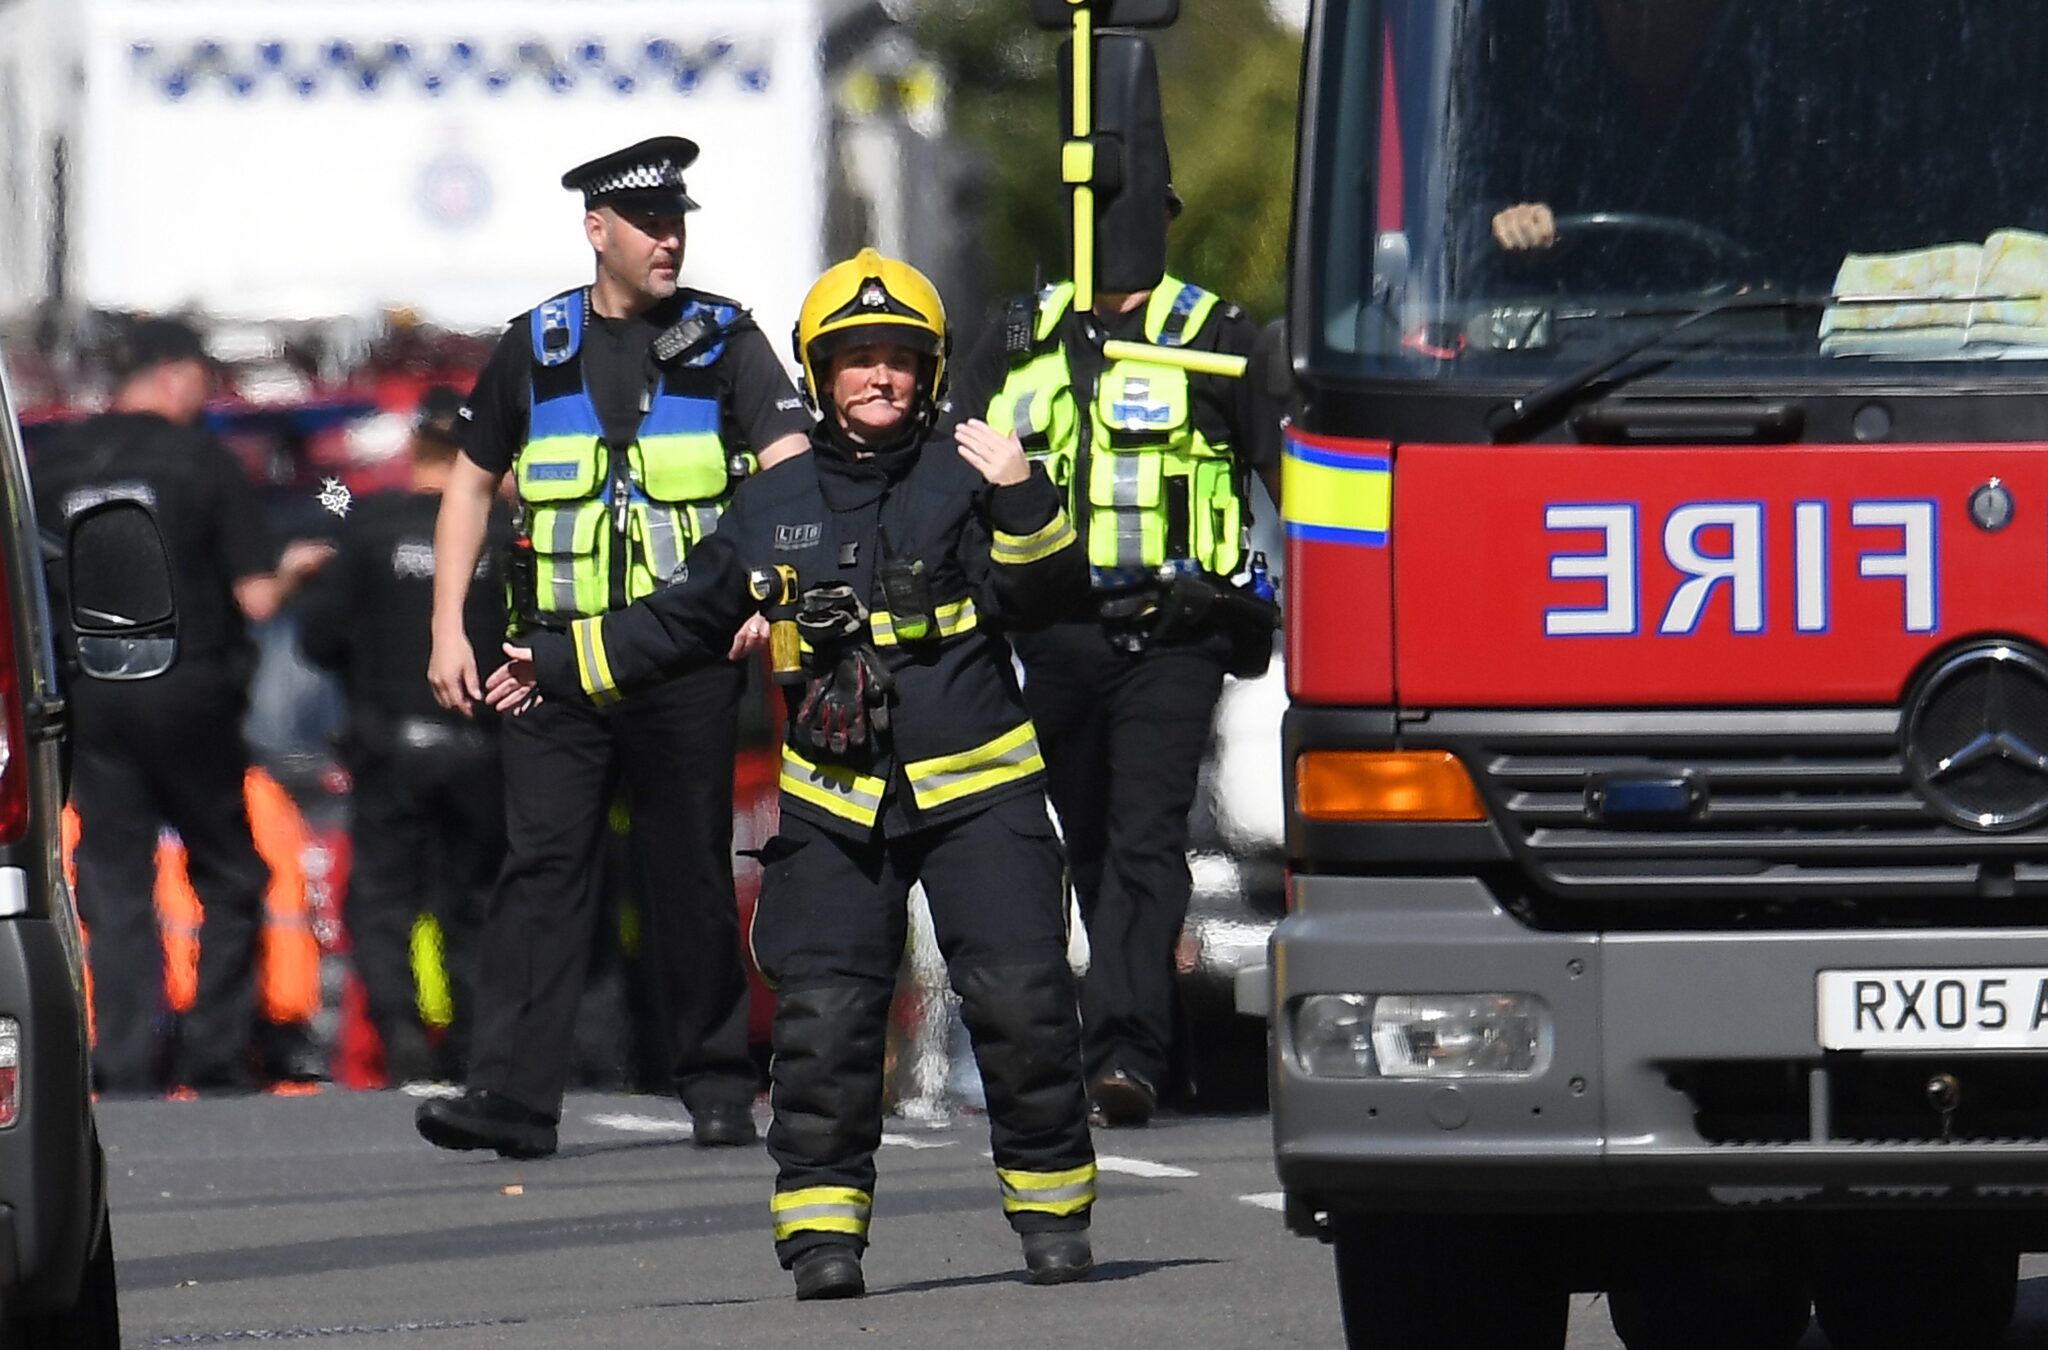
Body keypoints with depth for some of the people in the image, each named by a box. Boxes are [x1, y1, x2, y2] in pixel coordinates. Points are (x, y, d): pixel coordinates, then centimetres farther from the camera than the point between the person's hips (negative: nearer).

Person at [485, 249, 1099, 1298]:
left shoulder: (962, 484, 0)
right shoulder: (773, 509, 10)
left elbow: (1048, 599, -10)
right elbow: (687, 621, 23)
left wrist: (1021, 502, -25)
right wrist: (560, 664, 25)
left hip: (975, 790, -2)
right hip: (835, 806, 2)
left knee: (1021, 997, -7)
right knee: (821, 1013, -6)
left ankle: (1050, 1206, 8)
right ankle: (822, 1224, 0)